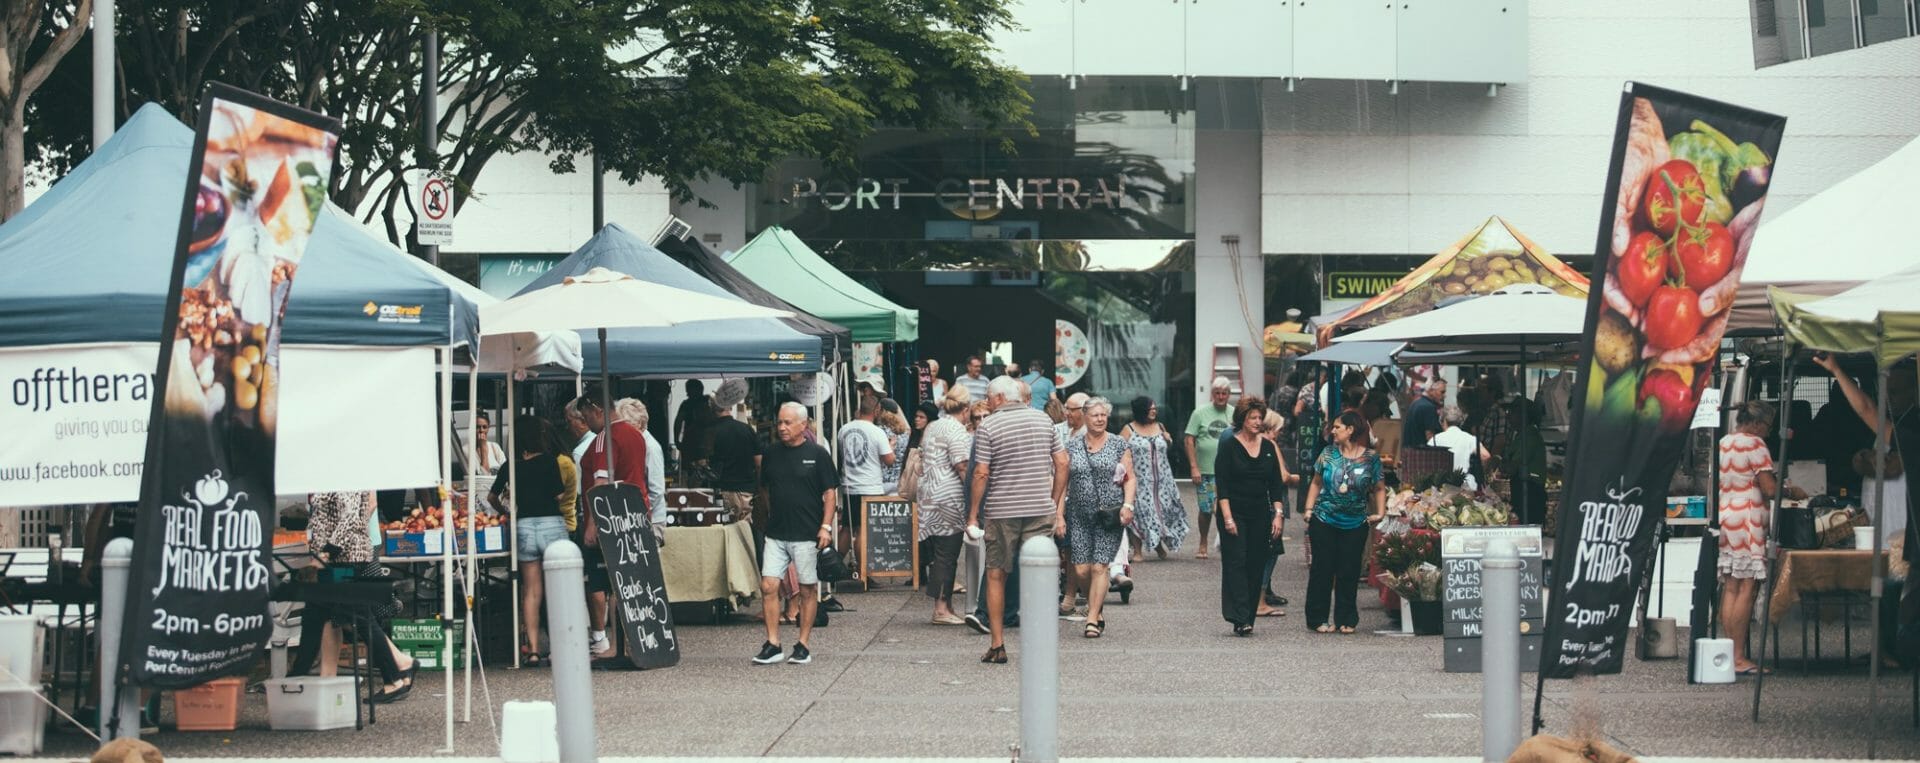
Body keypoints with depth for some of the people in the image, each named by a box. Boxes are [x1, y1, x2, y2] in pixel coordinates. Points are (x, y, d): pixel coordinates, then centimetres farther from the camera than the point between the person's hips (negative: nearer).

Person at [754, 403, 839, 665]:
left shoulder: (817, 454, -3)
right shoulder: (772, 454, 9)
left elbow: (829, 493, -2)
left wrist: (826, 527, -9)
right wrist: (770, 518, 15)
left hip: (807, 534, -4)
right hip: (776, 533, 4)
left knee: (808, 589, 3)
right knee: (768, 586, -6)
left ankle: (803, 646, 11)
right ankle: (773, 645, -1)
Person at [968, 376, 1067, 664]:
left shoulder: (988, 426, -6)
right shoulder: (1043, 419, 7)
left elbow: (981, 473, -10)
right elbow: (1062, 463, 7)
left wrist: (973, 514, -3)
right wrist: (1053, 501, 15)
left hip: (1001, 511, -3)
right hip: (1040, 509, 3)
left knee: (996, 576, 8)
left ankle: (997, 645, 8)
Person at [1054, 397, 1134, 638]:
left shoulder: (1119, 446, 5)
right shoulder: (1072, 447, 9)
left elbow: (1129, 478, 4)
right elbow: (1062, 483, 9)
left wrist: (1127, 504, -12)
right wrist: (1058, 515, 3)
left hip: (1109, 516, -2)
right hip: (1079, 516, 2)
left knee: (1099, 568, -9)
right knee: (1081, 570, -3)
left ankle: (1092, 619, -6)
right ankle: (1098, 607, 22)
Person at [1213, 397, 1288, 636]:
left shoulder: (1268, 448, 10)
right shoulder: (1229, 447, -4)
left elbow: (1276, 484, 11)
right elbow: (1222, 485, -8)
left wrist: (1278, 514, 2)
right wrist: (1227, 517, -15)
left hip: (1260, 516, 5)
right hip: (1234, 514, -5)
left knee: (1256, 567, 3)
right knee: (1236, 563, -11)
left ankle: (1246, 620, 9)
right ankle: (1240, 619, -19)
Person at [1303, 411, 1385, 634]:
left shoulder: (1370, 458, -1)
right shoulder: (1328, 454, 3)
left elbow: (1379, 489, 10)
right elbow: (1316, 483, 11)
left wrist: (1380, 513, 0)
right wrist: (1309, 510, 4)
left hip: (1355, 524, -1)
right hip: (1324, 521, 1)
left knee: (1349, 572, 3)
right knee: (1322, 569, 2)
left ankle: (1346, 620, 14)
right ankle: (1318, 618, 10)